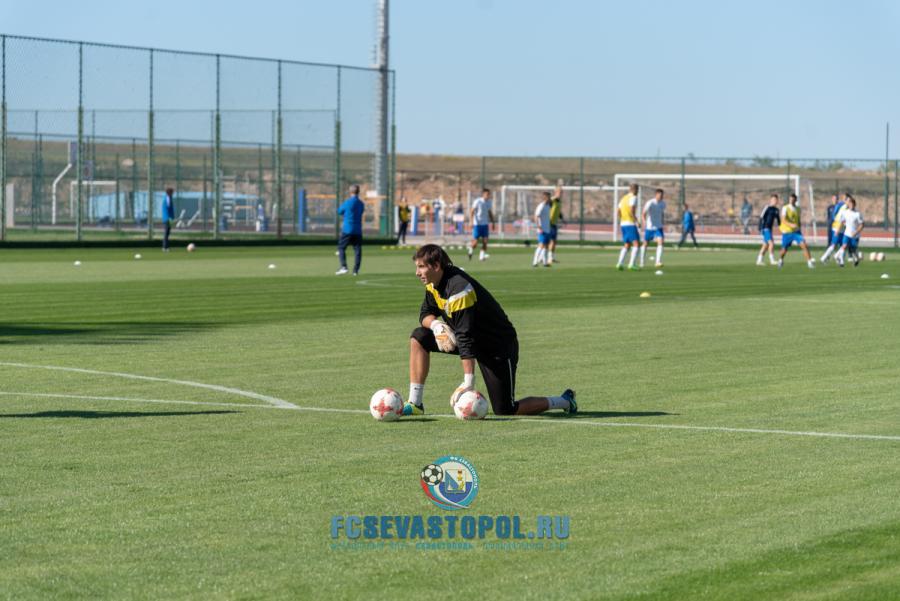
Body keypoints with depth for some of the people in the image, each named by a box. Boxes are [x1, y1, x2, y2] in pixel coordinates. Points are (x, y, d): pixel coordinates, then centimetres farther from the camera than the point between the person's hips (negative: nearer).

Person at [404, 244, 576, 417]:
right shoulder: (434, 283, -4)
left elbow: (465, 337, -34)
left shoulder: (459, 289, -31)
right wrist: (435, 325, -19)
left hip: (499, 346, -9)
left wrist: (469, 382, -36)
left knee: (505, 411, -8)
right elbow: (425, 313, 7)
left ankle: (564, 401, 13)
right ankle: (415, 403, -5)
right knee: (419, 337, -6)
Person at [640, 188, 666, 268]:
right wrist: (644, 221, -41)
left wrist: (663, 224, 25)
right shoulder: (650, 203, -16)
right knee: (646, 244, 11)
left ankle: (658, 262, -24)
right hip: (649, 227, -3)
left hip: (658, 227, 3)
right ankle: (641, 262, 28)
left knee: (661, 242, -18)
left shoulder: (663, 203, 2)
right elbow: (643, 214, -23)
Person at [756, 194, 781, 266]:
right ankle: (772, 260, -14)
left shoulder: (776, 210, 12)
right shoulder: (767, 208, -11)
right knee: (771, 243, -15)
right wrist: (761, 228, -20)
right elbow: (761, 218, -14)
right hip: (765, 228, -8)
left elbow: (779, 220, 20)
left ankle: (759, 260, 17)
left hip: (770, 229, 8)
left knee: (766, 245, 10)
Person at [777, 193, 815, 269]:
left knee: (804, 245, -18)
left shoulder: (798, 209, 6)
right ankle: (781, 260, 42)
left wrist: (799, 228, 21)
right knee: (784, 250, 10)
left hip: (796, 231, 3)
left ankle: (810, 261, -17)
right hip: (786, 232, -3)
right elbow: (783, 220, -24)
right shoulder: (785, 208, -11)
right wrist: (791, 225, -41)